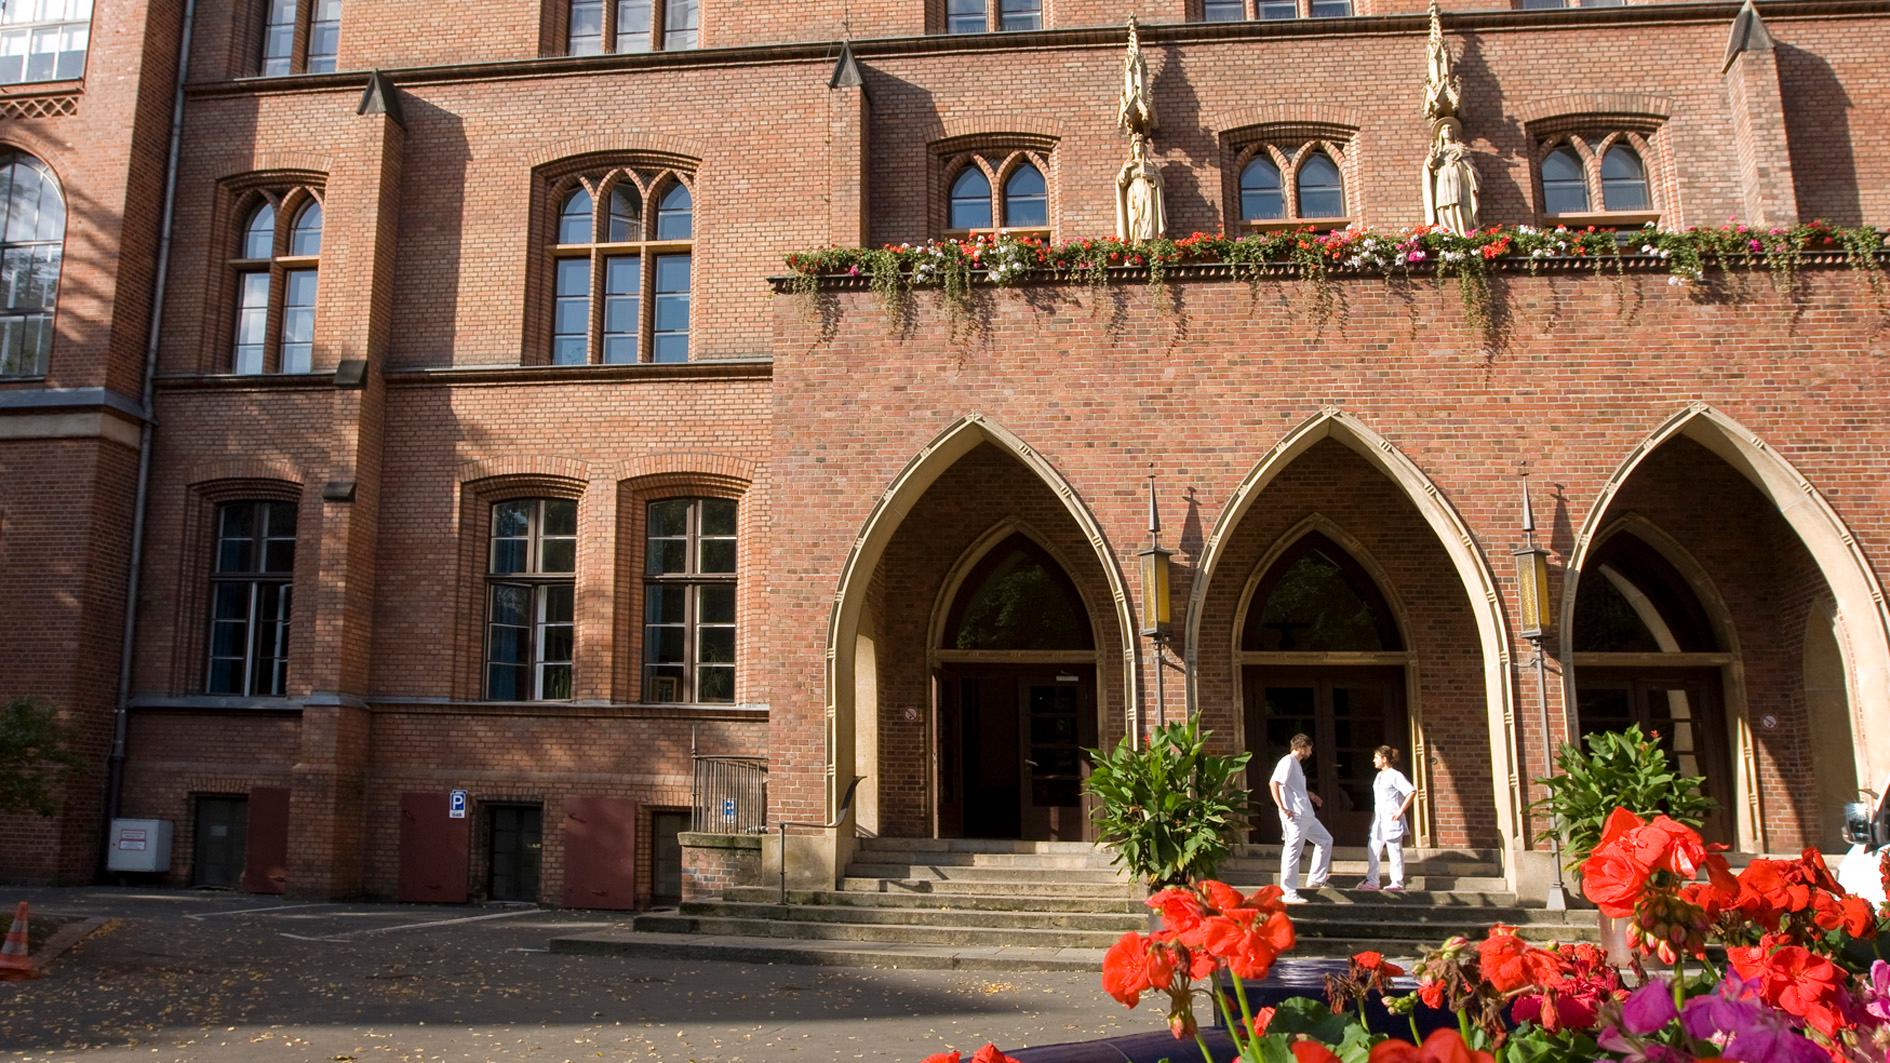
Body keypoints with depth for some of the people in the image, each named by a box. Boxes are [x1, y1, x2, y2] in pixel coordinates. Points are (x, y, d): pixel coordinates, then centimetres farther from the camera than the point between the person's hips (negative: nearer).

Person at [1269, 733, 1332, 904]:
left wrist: (1310, 795, 25)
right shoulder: (1287, 761, -12)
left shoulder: (1296, 763, 19)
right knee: (1292, 852, -6)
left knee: (1325, 839, 17)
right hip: (1294, 816, -10)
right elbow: (1273, 784, -23)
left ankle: (1315, 879, 20)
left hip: (1306, 815, 10)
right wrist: (1283, 809, -23)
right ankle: (1289, 894, -2)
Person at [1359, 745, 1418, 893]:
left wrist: (1401, 811, -17)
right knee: (1372, 850, 6)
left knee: (1394, 851, -1)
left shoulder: (1395, 775, -11)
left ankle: (1397, 883, 6)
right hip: (1378, 819, 9)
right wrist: (1376, 814, 12)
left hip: (1391, 820, -8)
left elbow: (1412, 792, -18)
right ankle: (1372, 881, 10)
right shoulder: (1379, 775, 15)